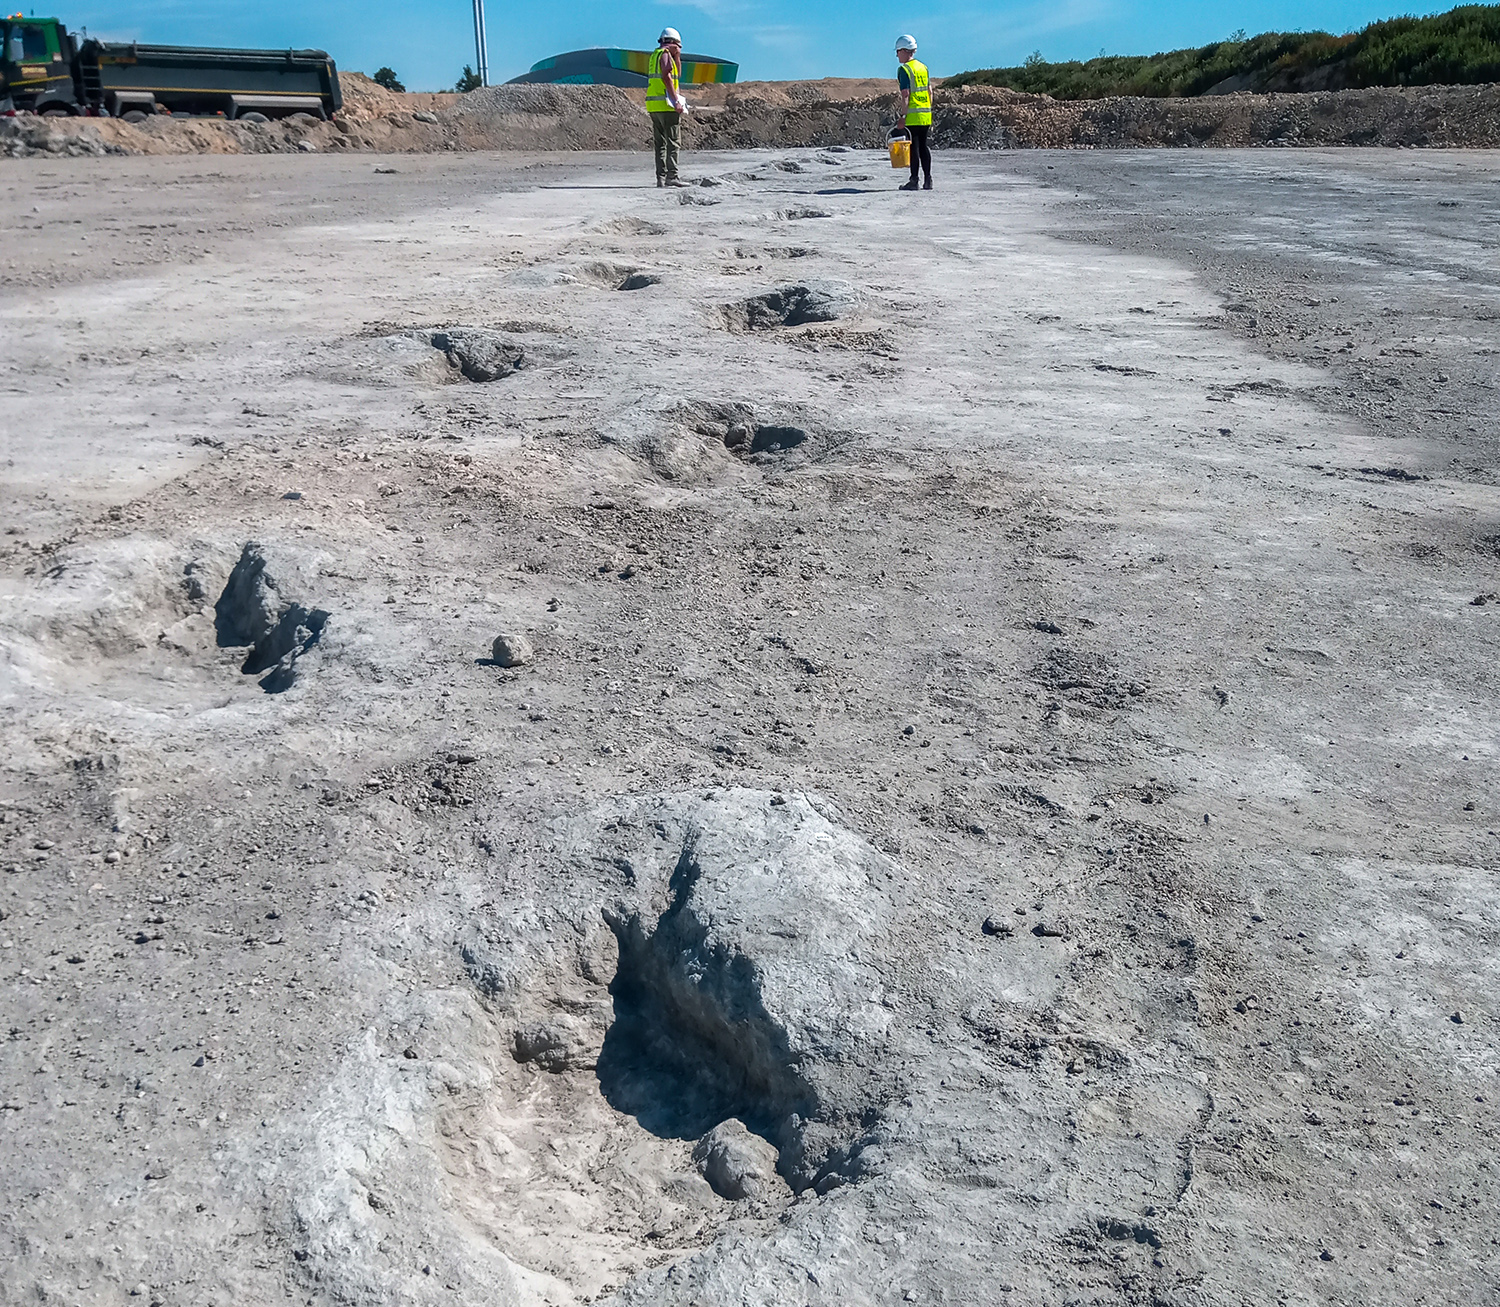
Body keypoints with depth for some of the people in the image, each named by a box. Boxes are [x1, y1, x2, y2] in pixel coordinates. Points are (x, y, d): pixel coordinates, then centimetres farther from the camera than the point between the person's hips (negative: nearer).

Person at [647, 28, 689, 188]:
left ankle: (661, 177, 7)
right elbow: (666, 77, -18)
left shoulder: (655, 55, 22)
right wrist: (676, 101, -21)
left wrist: (677, 56, 21)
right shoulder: (665, 54, -5)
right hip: (665, 104, -9)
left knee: (660, 143, 8)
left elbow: (677, 75, 28)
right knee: (673, 142, -9)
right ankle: (672, 176, -14)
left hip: (654, 106, 9)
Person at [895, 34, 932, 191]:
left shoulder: (904, 69, -8)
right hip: (926, 114, 7)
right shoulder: (923, 67, 15)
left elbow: (905, 95, -15)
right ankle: (928, 180, 9)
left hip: (913, 114, -7)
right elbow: (930, 92, 15)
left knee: (913, 147, -4)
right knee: (923, 146, 11)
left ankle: (914, 181, -4)